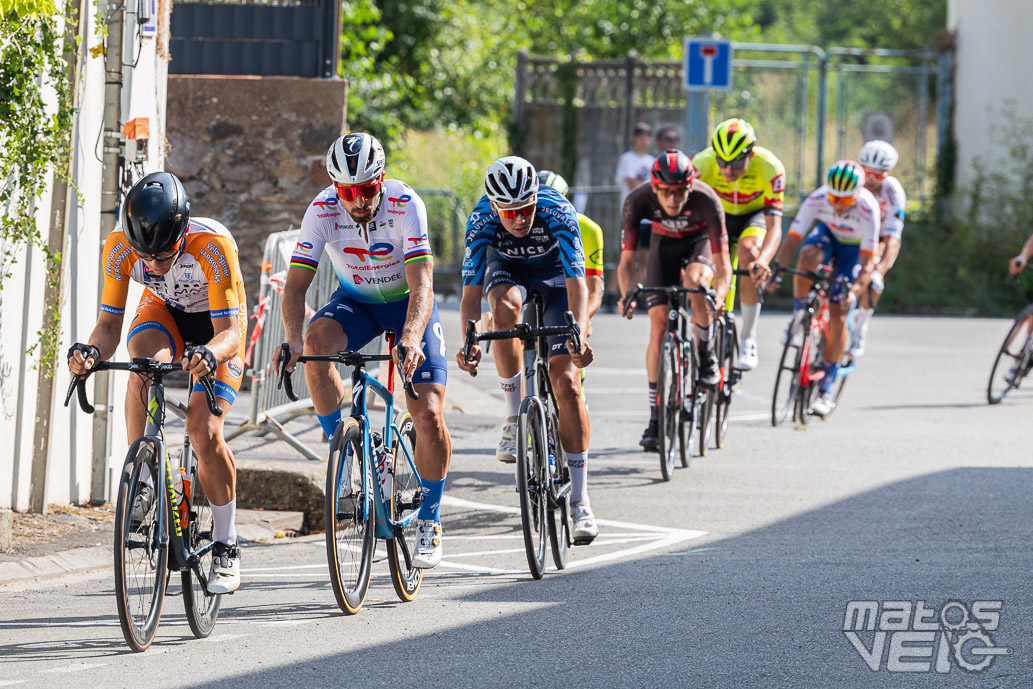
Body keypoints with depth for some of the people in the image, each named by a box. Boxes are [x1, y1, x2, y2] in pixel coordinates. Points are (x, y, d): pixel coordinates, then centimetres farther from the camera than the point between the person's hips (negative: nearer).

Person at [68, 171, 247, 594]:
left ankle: (226, 546, -2)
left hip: (216, 322, -3)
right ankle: (141, 479, -21)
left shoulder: (213, 245, -37)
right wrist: (91, 351, -46)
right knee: (145, 361, -34)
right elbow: (110, 325, -23)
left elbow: (229, 333, -36)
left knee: (204, 431, -19)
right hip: (163, 312, 3)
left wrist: (210, 355, -58)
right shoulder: (120, 246, -28)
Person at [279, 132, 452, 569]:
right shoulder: (322, 211, -24)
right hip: (355, 302, 2)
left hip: (407, 303, -2)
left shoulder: (406, 206, -30)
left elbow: (422, 285, -37)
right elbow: (295, 284, -27)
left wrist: (410, 337, -56)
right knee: (317, 340, -34)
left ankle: (429, 523, 5)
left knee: (428, 415, -14)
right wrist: (294, 339, -46)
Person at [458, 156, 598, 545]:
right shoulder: (481, 219, -30)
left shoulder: (557, 211, -34)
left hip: (554, 275, -1)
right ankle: (515, 419, -21)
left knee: (566, 381, -13)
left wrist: (580, 335, -55)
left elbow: (576, 280, -40)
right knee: (505, 307, -37)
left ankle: (580, 500, -9)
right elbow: (471, 290, -33)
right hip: (508, 270, 1)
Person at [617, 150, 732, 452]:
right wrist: (628, 296, -47)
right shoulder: (639, 201, -31)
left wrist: (719, 296, -56)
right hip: (664, 244, 2)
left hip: (700, 242, -2)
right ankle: (655, 419, -3)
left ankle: (707, 355, -14)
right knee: (659, 326, -10)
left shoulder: (706, 200, -36)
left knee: (695, 278, -37)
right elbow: (626, 260, -28)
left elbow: (723, 266, -37)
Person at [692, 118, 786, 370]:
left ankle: (749, 340, -25)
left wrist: (763, 261, -57)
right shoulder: (703, 163, -31)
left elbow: (774, 227, -38)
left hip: (754, 215, -2)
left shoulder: (770, 168, -34)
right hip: (719, 215, 2)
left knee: (748, 252, -32)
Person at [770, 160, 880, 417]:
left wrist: (854, 290, -52)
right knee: (807, 257, -36)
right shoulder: (816, 200, -31)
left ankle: (826, 390, -4)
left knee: (837, 314, -12)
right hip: (828, 234, 2)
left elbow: (867, 262, -37)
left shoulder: (868, 210, -37)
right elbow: (792, 239, -30)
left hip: (855, 248, -2)